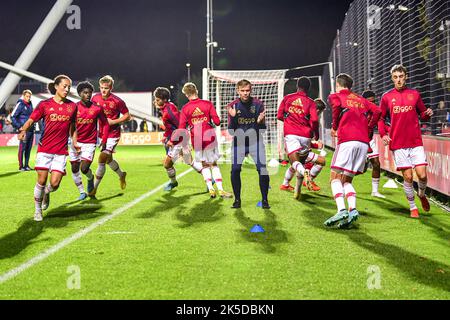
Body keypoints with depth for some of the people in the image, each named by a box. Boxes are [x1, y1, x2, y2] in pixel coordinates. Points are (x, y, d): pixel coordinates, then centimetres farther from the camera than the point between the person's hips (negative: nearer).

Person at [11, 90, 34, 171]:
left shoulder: (30, 104, 13)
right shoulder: (20, 104, -8)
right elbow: (12, 116, -10)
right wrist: (19, 127, -13)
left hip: (31, 130, 7)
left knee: (29, 148, 10)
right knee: (22, 148, -5)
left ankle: (26, 165, 18)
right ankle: (21, 166, -1)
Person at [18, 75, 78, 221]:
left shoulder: (72, 106, 7)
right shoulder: (45, 104, 0)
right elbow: (30, 120, 0)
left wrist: (75, 143, 11)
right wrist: (23, 130, -19)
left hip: (61, 151, 2)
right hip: (44, 148, -2)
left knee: (54, 183, -7)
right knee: (41, 181, -3)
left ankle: (46, 193, 29)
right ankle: (38, 210, 17)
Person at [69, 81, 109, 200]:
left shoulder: (97, 109, -5)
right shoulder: (74, 107, -5)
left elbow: (105, 124, 6)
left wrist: (104, 141, 0)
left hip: (90, 143, -2)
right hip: (75, 142, 2)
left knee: (84, 169, -14)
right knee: (75, 169, 5)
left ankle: (90, 178, 22)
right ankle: (82, 192, 22)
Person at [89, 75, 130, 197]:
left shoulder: (117, 101, -13)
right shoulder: (95, 98, -1)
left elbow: (127, 116, -5)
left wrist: (113, 122, -16)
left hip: (113, 134, -5)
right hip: (101, 133, 5)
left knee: (102, 159, -14)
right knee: (108, 159, 18)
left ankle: (94, 188, -7)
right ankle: (121, 175, 47)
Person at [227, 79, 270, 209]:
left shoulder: (258, 104, -7)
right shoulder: (233, 106, -5)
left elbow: (262, 129, -5)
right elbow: (231, 131, -7)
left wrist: (260, 121, -26)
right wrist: (232, 117, -22)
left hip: (255, 140, -1)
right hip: (239, 141, 1)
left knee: (262, 169, -11)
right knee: (235, 170, -8)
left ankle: (264, 200, 3)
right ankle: (237, 199, 9)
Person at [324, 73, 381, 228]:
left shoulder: (335, 96, 13)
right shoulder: (360, 99, 27)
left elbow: (336, 105, -11)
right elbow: (377, 111, 13)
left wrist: (334, 126, 0)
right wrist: (368, 131, 17)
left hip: (347, 140, -5)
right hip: (364, 142, 5)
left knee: (335, 177, -2)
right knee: (347, 180, 12)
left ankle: (341, 210, -22)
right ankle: (352, 209, -11)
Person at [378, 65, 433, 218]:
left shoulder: (414, 94, 8)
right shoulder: (387, 97, 5)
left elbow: (422, 114, 16)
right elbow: (380, 118, 11)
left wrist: (427, 114, -7)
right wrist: (383, 134, -5)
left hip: (416, 142, 1)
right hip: (398, 143, -1)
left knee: (422, 175, -6)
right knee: (407, 176, -2)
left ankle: (422, 194, 27)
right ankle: (412, 207, 15)